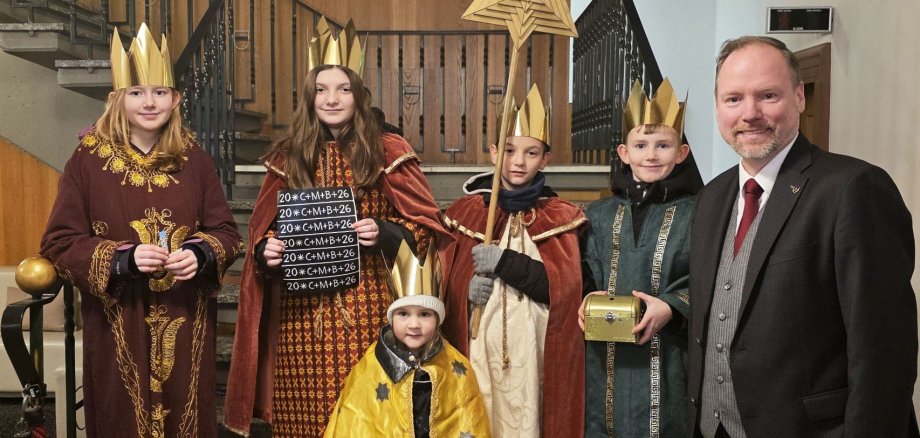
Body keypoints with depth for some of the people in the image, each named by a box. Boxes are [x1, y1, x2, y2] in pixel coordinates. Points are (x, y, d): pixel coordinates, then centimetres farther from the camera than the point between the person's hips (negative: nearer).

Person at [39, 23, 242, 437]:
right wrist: (122, 259, -19)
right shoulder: (88, 160, -4)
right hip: (118, 323, -1)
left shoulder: (192, 158, 2)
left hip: (186, 319, 2)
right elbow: (60, 241, -4)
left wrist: (200, 255, -16)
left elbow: (225, 230, 4)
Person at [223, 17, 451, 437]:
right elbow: (263, 230, 16)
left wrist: (383, 233, -15)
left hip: (367, 304, -2)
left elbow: (426, 224, 2)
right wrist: (266, 251, -5)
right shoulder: (287, 157, 8)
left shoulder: (388, 152, 1)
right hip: (302, 308, 2)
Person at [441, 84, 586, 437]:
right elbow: (442, 284, 6)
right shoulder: (465, 211, 6)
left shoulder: (560, 217, 3)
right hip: (476, 343, 1)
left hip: (531, 347, -1)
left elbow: (565, 288, -7)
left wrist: (503, 262, -15)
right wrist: (469, 287, -15)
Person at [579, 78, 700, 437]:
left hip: (666, 362, -3)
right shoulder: (600, 215, 9)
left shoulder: (697, 214, -2)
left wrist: (672, 307, -20)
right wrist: (587, 300, -9)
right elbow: (585, 274, 11)